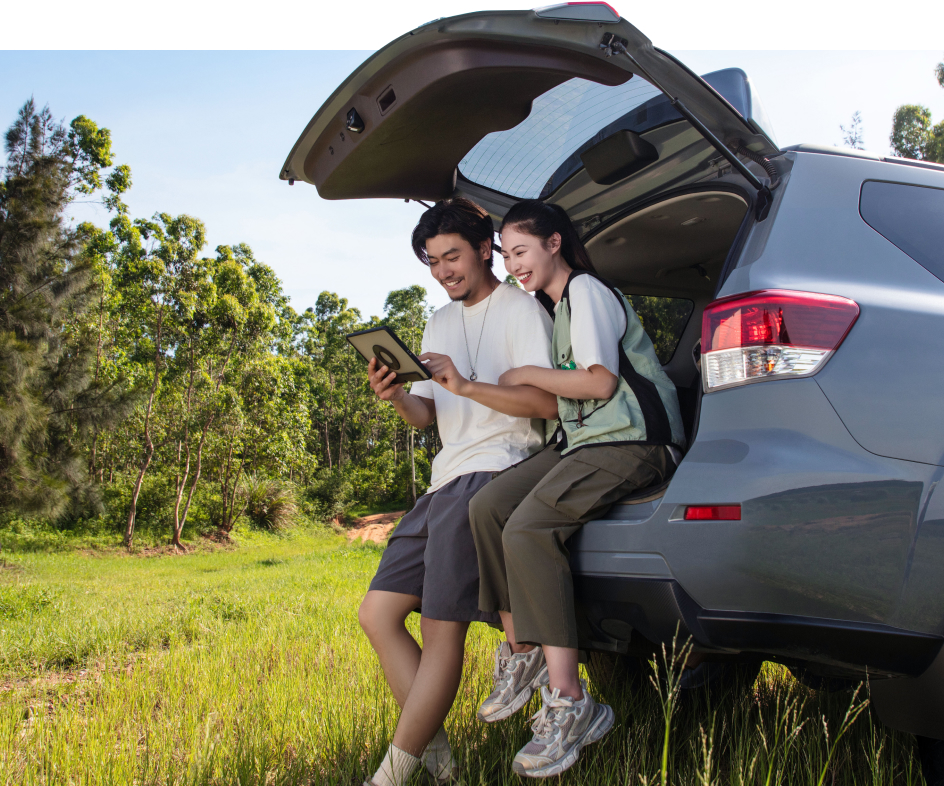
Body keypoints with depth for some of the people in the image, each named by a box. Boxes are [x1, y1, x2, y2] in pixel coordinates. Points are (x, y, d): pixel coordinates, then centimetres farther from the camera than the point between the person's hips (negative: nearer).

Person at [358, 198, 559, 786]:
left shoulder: (520, 309, 1)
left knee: (442, 632, -13)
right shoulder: (440, 323, 24)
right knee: (378, 614, 0)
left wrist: (466, 386, -20)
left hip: (495, 474, -9)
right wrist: (396, 397, -3)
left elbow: (549, 402, -11)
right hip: (445, 483, 9)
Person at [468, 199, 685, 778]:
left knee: (528, 528, -29)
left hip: (632, 442, -9)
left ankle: (569, 704, -27)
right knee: (488, 507, -11)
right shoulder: (556, 303, 24)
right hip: (582, 441, 9)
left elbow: (601, 382, -14)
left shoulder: (587, 292, -4)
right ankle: (520, 654, -2)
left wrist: (526, 376, -4)